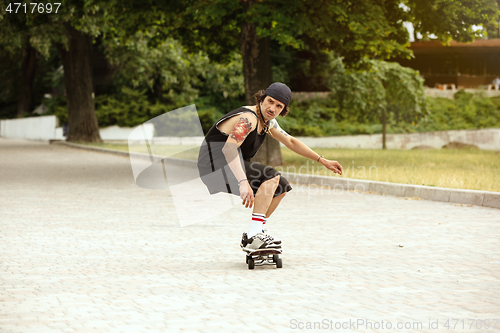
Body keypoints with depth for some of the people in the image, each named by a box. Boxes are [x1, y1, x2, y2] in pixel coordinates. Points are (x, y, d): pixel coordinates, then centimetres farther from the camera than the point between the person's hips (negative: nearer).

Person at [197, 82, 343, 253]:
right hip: (216, 165, -10)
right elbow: (228, 148, -38)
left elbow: (290, 142, 22)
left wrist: (323, 161, 19)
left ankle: (250, 237, 13)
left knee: (281, 187, 13)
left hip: (231, 166, 10)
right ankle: (254, 236, -28)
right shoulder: (248, 119, -23)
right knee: (271, 177, -25)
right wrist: (243, 183, -49)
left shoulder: (267, 121, 9)